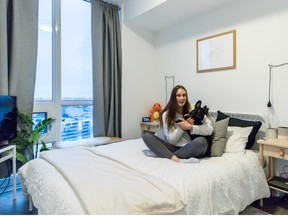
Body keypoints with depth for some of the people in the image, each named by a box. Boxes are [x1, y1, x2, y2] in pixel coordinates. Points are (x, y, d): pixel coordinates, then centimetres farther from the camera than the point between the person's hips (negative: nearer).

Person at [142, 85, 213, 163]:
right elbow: (171, 140, -4)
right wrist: (182, 127, -16)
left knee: (201, 141, -35)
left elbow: (210, 129, -10)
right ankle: (176, 159, -36)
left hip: (191, 149, -1)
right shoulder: (166, 114, 0)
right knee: (146, 136, -17)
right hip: (175, 148, 2)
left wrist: (190, 127, -18)